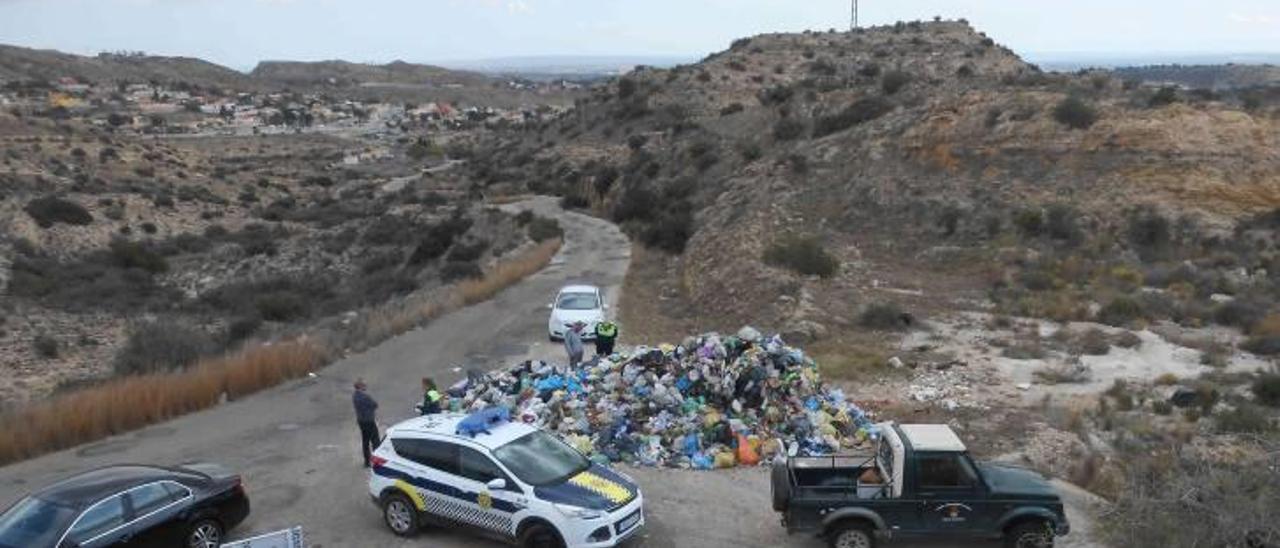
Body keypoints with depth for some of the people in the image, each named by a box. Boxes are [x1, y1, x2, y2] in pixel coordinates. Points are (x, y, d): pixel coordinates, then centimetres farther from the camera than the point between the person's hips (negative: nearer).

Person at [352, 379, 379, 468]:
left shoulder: (354, 395, 1)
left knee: (365, 441, 16)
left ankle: (367, 461, 22)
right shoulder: (365, 396, -25)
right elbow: (375, 405, -15)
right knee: (375, 441, 3)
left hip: (360, 420, 8)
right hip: (369, 420, -8)